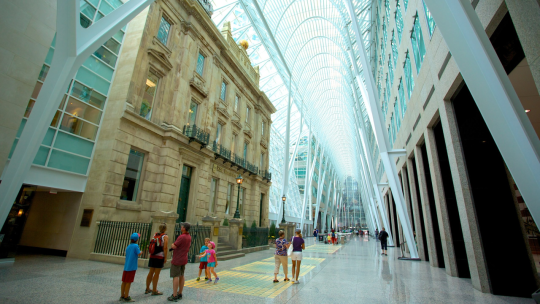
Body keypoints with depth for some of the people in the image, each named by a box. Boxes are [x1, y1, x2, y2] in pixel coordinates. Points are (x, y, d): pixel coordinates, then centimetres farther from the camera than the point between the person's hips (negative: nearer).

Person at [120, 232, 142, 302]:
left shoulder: (128, 246, 10)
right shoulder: (136, 246, -13)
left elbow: (127, 255, 16)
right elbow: (139, 254, -15)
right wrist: (141, 251, 5)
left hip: (126, 267, 7)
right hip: (132, 267, -7)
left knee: (124, 282, 14)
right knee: (128, 282, 0)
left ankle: (122, 296, 24)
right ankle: (126, 297, 7)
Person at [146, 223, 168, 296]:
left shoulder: (155, 234, 8)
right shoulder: (165, 237, -10)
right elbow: (165, 248, -14)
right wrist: (165, 257, -7)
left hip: (152, 256, 6)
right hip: (160, 257, -6)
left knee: (151, 272, 17)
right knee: (156, 274, 2)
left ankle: (147, 289, 29)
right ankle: (154, 291, 11)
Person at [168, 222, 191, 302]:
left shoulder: (182, 237, -22)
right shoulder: (189, 237, 7)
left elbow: (174, 246, -22)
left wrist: (173, 244, 0)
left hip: (177, 259, -9)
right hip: (184, 259, 9)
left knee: (175, 276, -2)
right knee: (181, 276, 14)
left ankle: (174, 296, 2)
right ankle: (180, 294, 22)